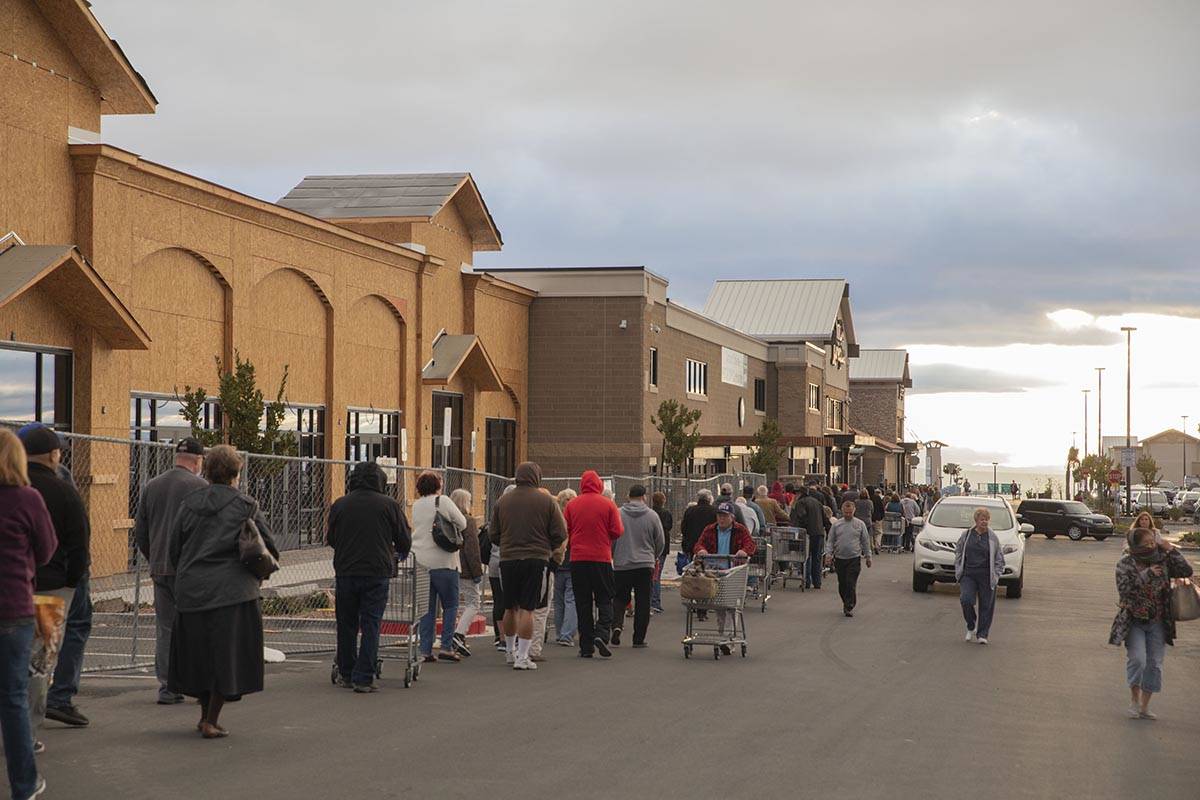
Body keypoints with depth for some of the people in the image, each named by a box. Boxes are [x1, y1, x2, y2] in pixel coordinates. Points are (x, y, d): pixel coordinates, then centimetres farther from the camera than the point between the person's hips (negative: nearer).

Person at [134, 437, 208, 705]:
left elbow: (139, 531, 16)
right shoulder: (199, 486, -6)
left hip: (160, 569, 5)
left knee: (165, 628, 8)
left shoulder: (152, 486, 13)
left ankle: (167, 687, 6)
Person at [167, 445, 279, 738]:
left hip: (191, 591, 4)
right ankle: (211, 721, 0)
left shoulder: (189, 503, 5)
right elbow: (268, 547, -5)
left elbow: (173, 550, 8)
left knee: (199, 655, 16)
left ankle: (206, 715, 25)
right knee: (227, 656, 2)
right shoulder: (245, 505, -6)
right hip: (232, 592, -4)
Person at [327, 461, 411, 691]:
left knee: (346, 626, 13)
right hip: (377, 574, -2)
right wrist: (398, 555, 26)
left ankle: (346, 675, 19)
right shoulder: (390, 505, -2)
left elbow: (331, 539, 13)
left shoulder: (339, 505, 4)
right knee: (371, 626, 1)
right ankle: (363, 678, -3)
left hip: (345, 572, 2)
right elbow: (405, 541, 3)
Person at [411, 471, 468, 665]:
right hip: (442, 562, -5)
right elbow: (462, 523, -3)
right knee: (450, 605, 5)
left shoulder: (416, 506, 11)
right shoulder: (442, 502, -6)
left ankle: (425, 650, 5)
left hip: (419, 561, 5)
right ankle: (446, 647, -1)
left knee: (427, 607, 8)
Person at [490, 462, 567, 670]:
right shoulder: (546, 500, -3)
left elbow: (493, 534, 10)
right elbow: (560, 534, -2)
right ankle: (522, 656, -7)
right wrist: (548, 548, 16)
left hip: (508, 559, 3)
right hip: (536, 559, -3)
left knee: (510, 608, 16)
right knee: (527, 608, -4)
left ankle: (510, 651, 29)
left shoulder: (502, 501, 5)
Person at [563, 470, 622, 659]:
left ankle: (586, 646, 4)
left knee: (583, 603, 6)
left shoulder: (571, 505, 1)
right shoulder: (608, 504, -3)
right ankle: (602, 633, -16)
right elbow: (617, 532, -4)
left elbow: (564, 532, 3)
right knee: (604, 600, 6)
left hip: (578, 559, 2)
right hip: (602, 558, -1)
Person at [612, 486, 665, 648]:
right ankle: (639, 638, 7)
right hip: (645, 565, -1)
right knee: (642, 602, 6)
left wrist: (614, 556, 19)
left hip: (621, 564, 1)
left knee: (619, 598, 12)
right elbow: (660, 541, 4)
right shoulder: (652, 516, -3)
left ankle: (617, 625, -12)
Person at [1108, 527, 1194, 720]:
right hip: (1134, 621, -3)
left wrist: (1171, 550, -10)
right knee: (1137, 659, -18)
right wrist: (1146, 575, -23)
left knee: (1155, 663, 3)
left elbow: (1186, 571, -4)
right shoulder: (1125, 563, -8)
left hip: (1157, 622, 3)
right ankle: (1134, 698, 6)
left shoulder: (1162, 560, 1)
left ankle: (1145, 706, 17)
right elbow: (1124, 589, -19)